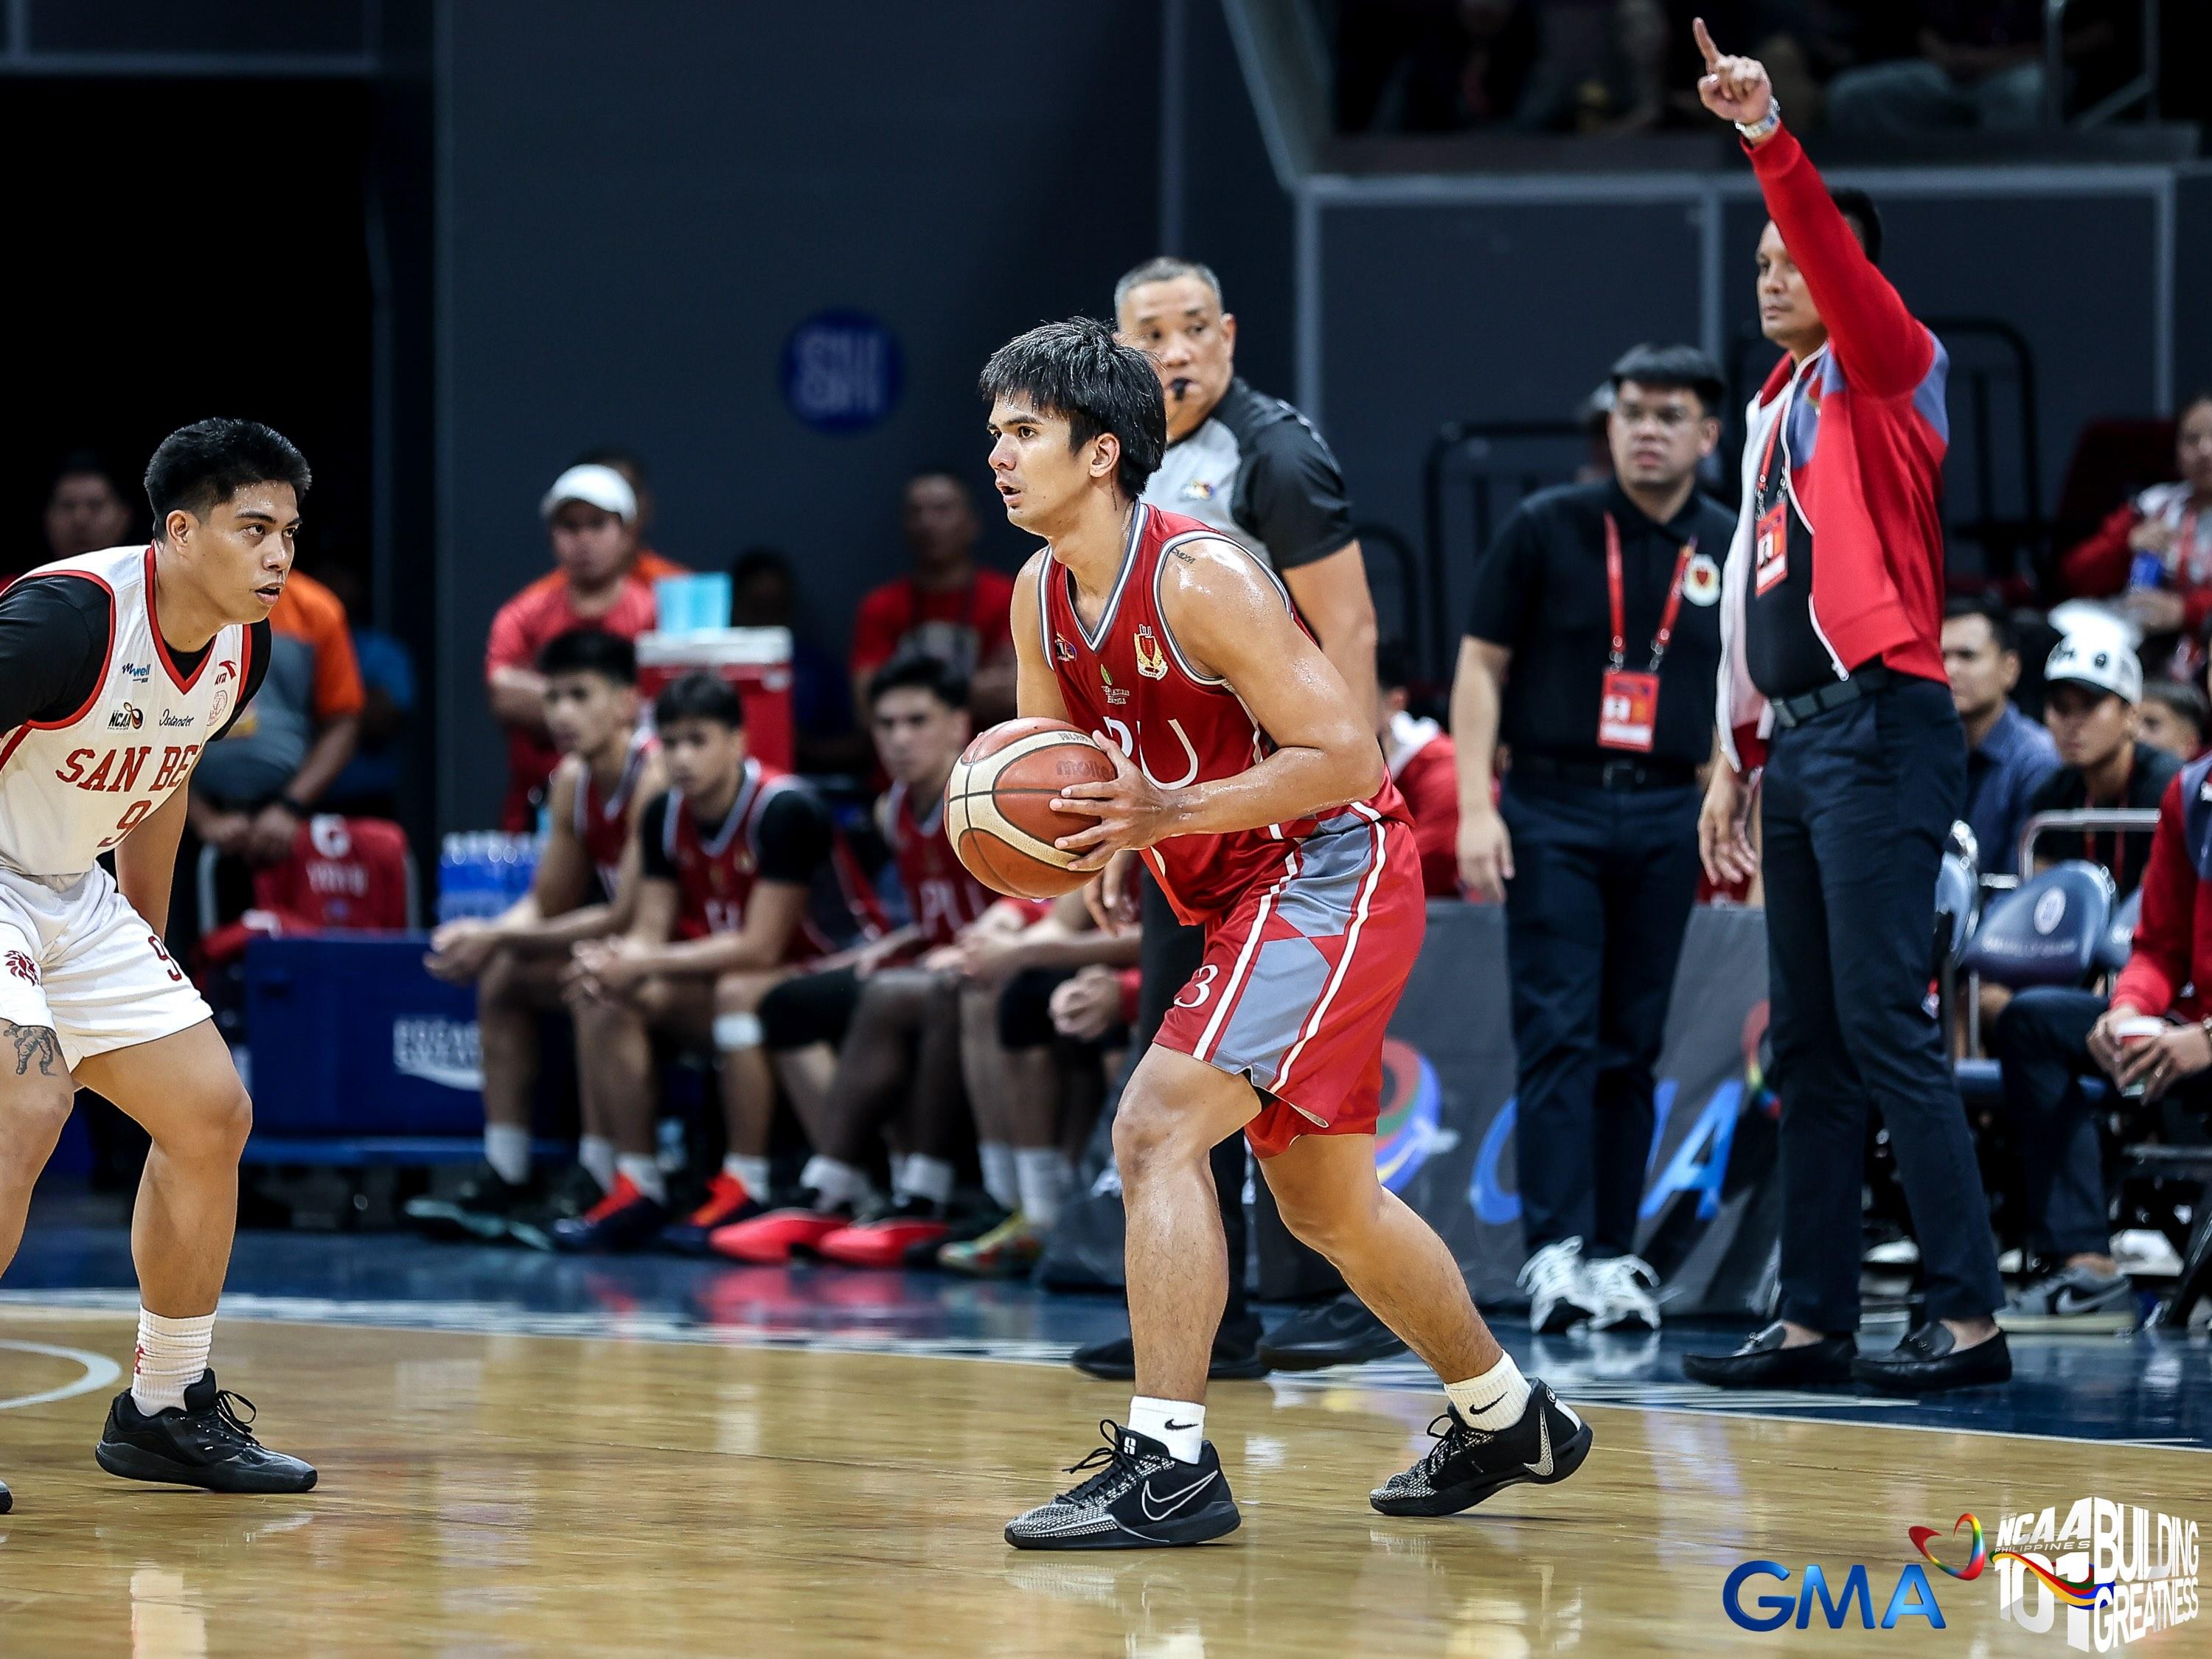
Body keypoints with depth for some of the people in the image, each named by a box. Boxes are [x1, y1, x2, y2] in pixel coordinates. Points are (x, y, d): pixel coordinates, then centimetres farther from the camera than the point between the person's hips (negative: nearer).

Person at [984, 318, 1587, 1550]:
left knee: (1156, 1125, -22)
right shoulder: (1041, 594, 3)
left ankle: (1169, 1462, -23)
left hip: (1334, 871, -10)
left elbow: (1347, 753, -24)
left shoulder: (1198, 578, -22)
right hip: (1249, 896, 10)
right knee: (1323, 1200, 20)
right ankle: (1506, 1417, 39)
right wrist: (1110, 846, -8)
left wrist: (1170, 813, -32)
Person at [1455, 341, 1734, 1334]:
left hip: (1664, 819, 3)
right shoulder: (1546, 528, 0)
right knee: (1558, 1032, -9)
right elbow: (1481, 666, 1)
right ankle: (1554, 1252, -13)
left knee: (1633, 1044, 6)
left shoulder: (1730, 551, 7)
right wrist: (1476, 807, -7)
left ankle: (1612, 1256, 11)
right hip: (1552, 808, -3)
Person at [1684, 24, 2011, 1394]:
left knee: (1886, 1027, -13)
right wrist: (1737, 757, 20)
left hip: (1881, 728, -9)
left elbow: (1843, 258, -22)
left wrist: (1771, 139, -34)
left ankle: (1971, 1317, -13)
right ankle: (1816, 1321, 9)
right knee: (1809, 1043, 7)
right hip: (1798, 738, 9)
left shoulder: (1883, 374, -1)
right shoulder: (1775, 411, 21)